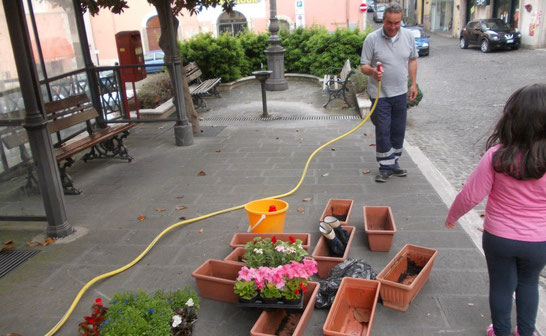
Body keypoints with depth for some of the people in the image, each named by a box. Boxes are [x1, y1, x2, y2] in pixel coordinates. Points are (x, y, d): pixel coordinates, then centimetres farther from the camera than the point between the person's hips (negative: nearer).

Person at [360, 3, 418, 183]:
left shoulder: (408, 36, 0)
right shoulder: (372, 39, -12)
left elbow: (412, 60, 12)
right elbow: (364, 66, -10)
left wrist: (413, 83, 7)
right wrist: (372, 71, -32)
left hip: (400, 93, 4)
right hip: (380, 94, -4)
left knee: (398, 131, 12)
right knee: (383, 132, -1)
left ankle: (393, 162, 27)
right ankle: (385, 167, 11)